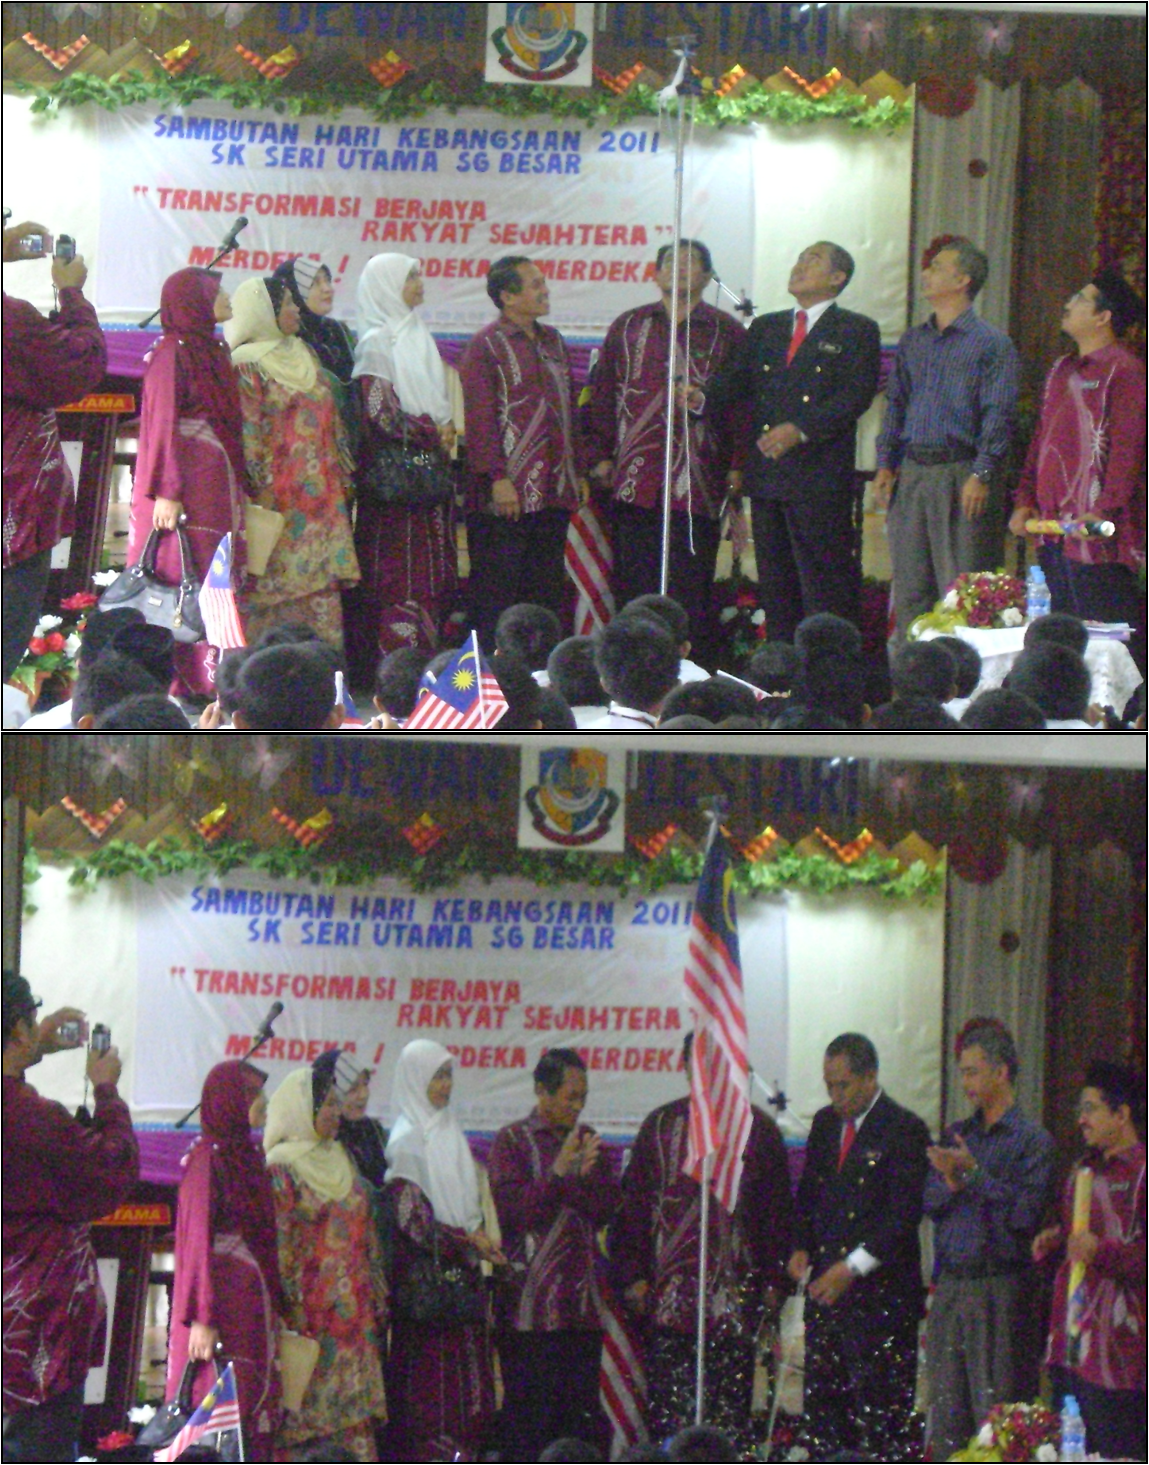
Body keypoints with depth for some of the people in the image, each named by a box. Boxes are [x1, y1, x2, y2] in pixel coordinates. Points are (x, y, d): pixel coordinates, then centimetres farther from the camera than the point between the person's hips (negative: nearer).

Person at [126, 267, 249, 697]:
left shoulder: (214, 351, 17)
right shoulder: (172, 354, -8)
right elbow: (162, 425, -13)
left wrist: (241, 483, 17)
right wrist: (166, 492, -19)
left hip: (219, 484, 9)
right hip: (186, 487, -8)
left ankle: (206, 683, 6)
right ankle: (177, 684, -9)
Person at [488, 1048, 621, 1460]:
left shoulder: (586, 1139, 15)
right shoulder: (512, 1141, -1)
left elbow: (607, 1210, 8)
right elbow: (511, 1209, -12)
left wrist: (587, 1175, -10)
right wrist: (559, 1172, -16)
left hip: (580, 1302, 5)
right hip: (530, 1300, -5)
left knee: (583, 1411, 5)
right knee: (529, 1410, -5)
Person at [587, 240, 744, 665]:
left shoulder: (727, 334, 7)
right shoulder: (627, 327, 14)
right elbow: (603, 395, 15)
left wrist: (738, 466, -3)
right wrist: (600, 455, 7)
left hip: (698, 483, -2)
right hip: (634, 481, 2)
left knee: (692, 585, -2)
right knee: (633, 582, 3)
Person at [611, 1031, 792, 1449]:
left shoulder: (758, 1130, 8)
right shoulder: (661, 1126, 10)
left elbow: (778, 1210, 10)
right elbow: (633, 1206, 10)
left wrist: (774, 1281, 3)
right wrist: (633, 1275, 1)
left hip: (735, 1295, 0)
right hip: (670, 1289, 0)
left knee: (730, 1403, 0)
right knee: (667, 1405, -4)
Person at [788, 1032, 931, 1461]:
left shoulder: (904, 1130, -7)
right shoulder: (825, 1124, 15)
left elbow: (904, 1214, -12)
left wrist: (853, 1267, -17)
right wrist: (801, 1247, 5)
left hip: (880, 1292, -7)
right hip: (826, 1289, 7)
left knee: (882, 1410, -8)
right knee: (822, 1407, 6)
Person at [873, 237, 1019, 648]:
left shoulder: (991, 343, -2)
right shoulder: (913, 341, 17)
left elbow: (998, 414, -8)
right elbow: (895, 404, 18)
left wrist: (981, 475, -16)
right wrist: (885, 464, 6)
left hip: (959, 474, -6)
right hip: (909, 472, 6)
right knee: (909, 585, 7)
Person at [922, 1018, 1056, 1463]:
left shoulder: (1032, 1140, -3)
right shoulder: (956, 1135, 16)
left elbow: (1025, 1212, -13)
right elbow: (929, 1202, 9)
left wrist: (973, 1173, -14)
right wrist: (951, 1179, -11)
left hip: (999, 1288, -6)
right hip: (950, 1286, 6)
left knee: (995, 1407, -6)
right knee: (946, 1405, 7)